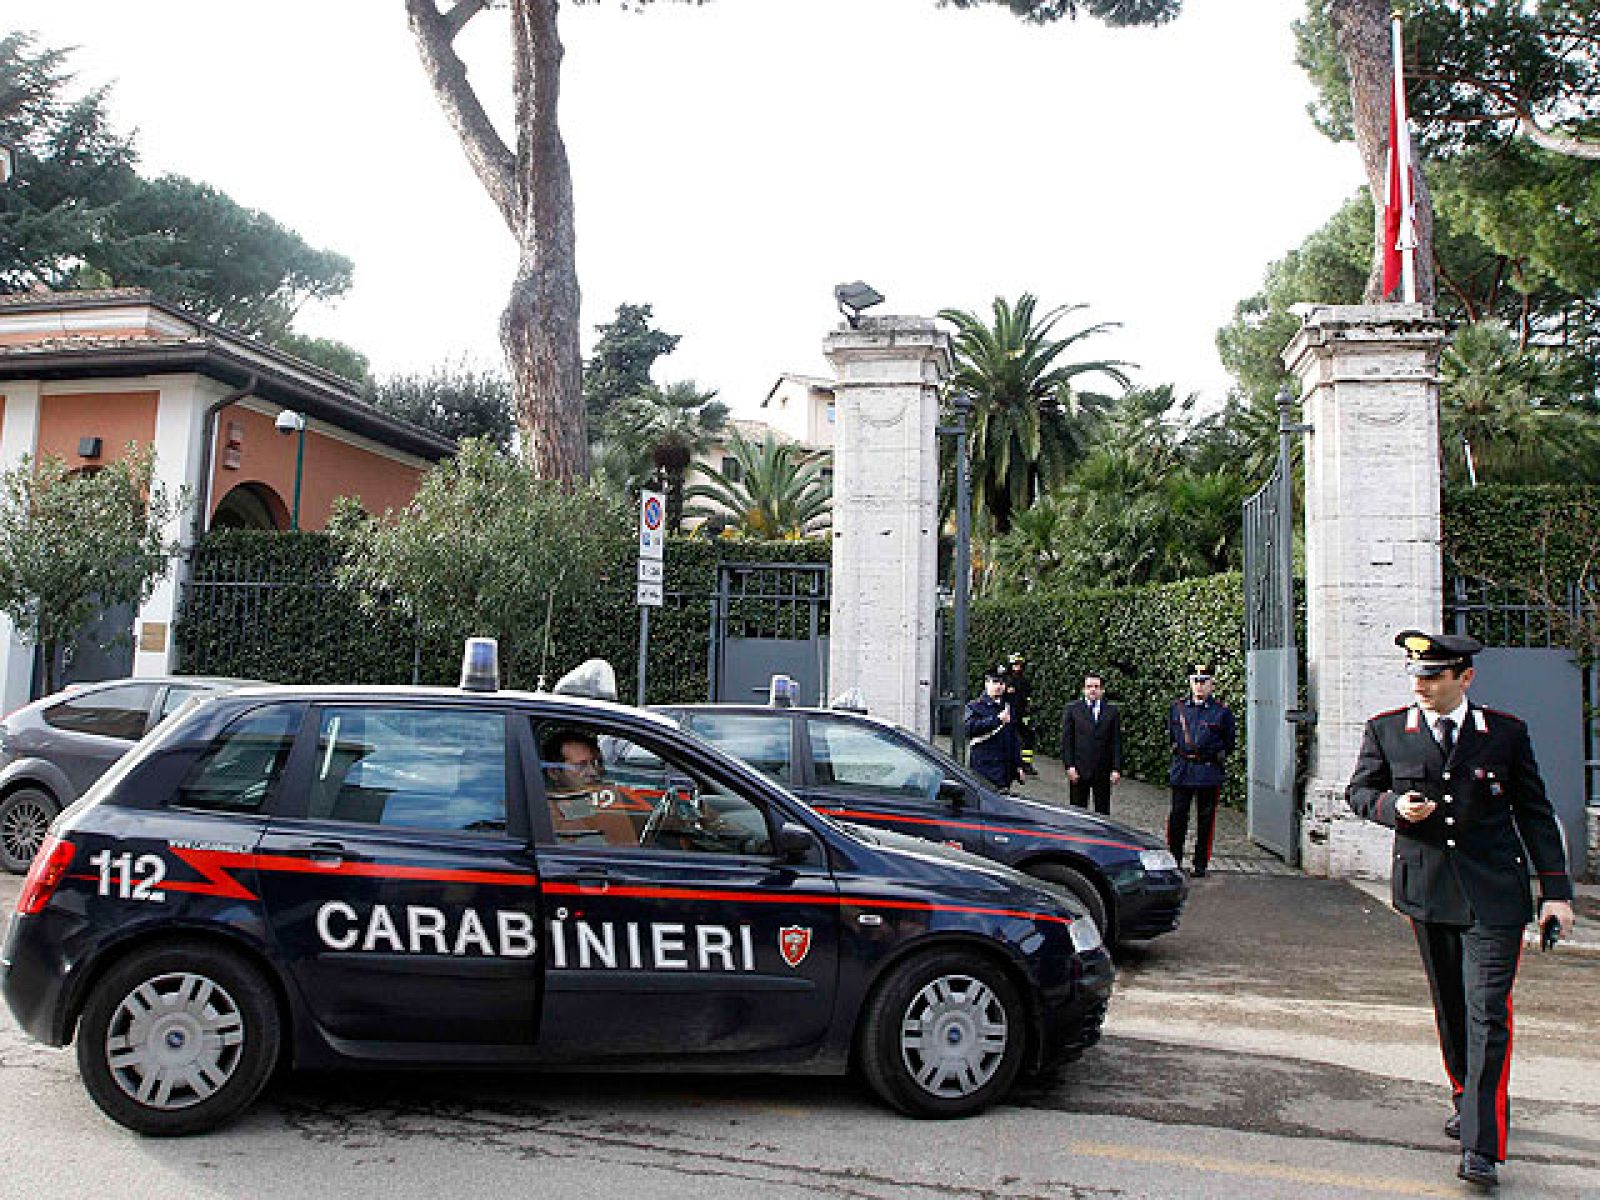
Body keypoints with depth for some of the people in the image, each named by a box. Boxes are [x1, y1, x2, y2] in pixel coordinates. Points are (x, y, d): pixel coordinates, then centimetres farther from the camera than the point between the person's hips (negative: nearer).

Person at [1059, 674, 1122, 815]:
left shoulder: (1112, 711, 5)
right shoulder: (1073, 709, 3)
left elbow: (1117, 741, 3)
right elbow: (1066, 740, 1)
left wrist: (1116, 768, -4)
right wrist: (1069, 766, -8)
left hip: (1103, 771, 1)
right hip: (1079, 769, -1)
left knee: (1103, 812, 6)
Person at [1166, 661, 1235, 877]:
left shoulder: (1222, 711, -1)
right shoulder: (1177, 707, 7)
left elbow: (1229, 744, 9)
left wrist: (1216, 757, 2)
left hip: (1209, 772, -2)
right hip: (1181, 771, 2)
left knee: (1206, 819, 5)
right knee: (1177, 816, 4)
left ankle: (1201, 865, 14)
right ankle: (1173, 860, 15)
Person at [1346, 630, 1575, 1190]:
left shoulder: (1506, 733, 1)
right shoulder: (1385, 730, 2)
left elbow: (1535, 813, 5)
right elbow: (1358, 791, 11)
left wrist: (1555, 890, 2)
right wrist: (1392, 805, -11)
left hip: (1493, 894, -2)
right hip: (1427, 890, 2)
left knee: (1487, 1013, -8)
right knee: (1450, 1010, 16)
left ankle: (1482, 1147, -5)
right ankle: (1467, 1098, 40)